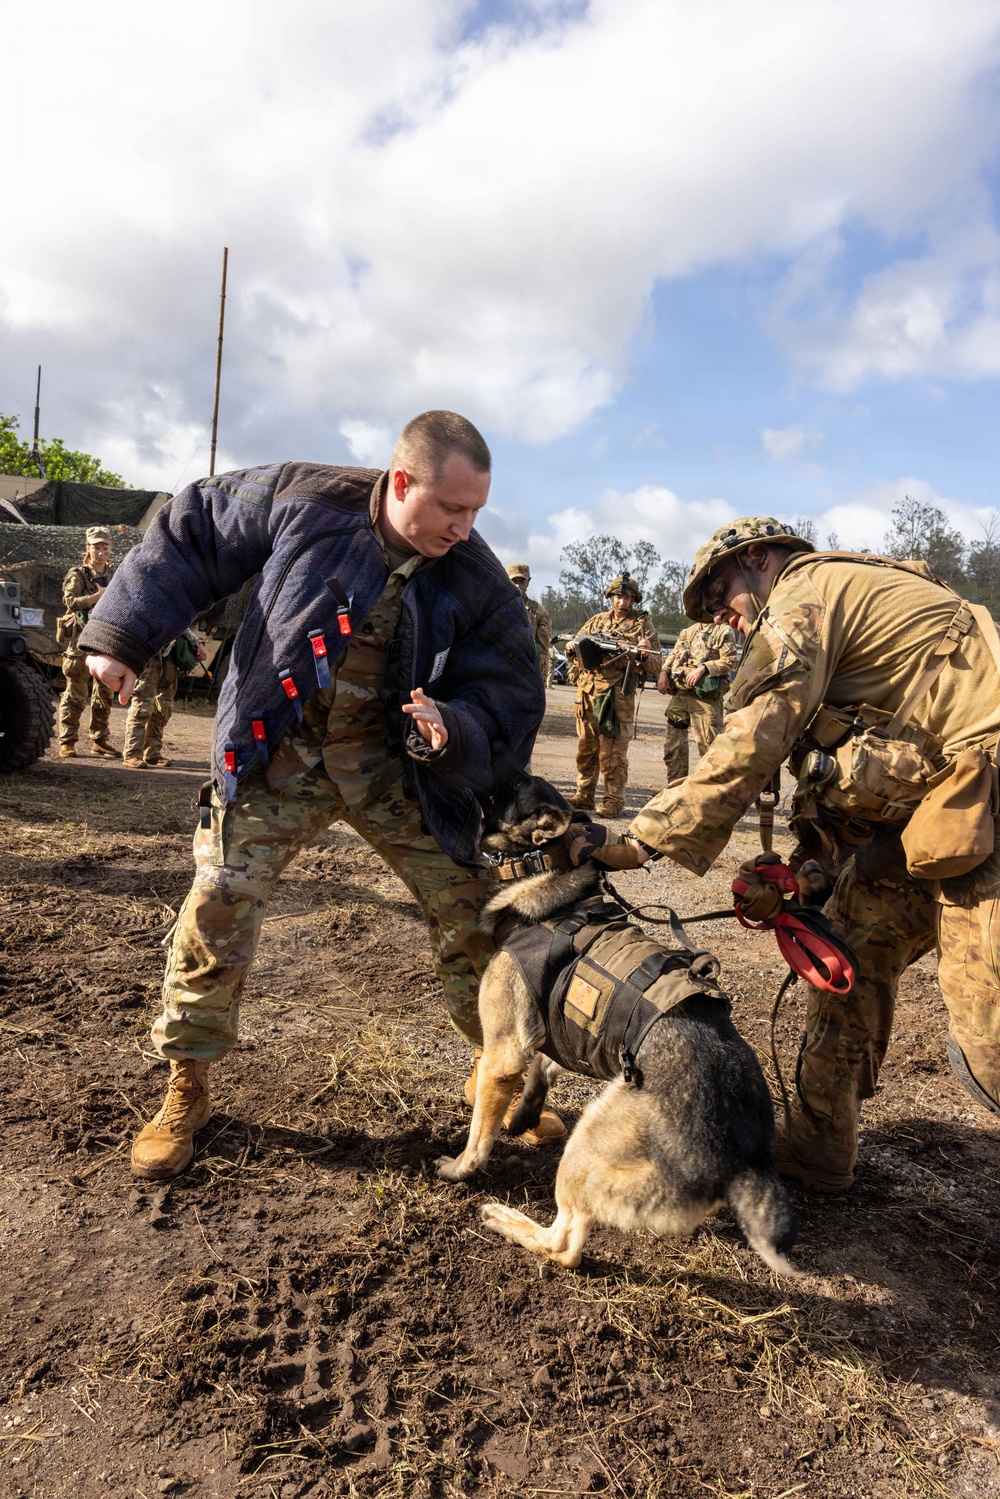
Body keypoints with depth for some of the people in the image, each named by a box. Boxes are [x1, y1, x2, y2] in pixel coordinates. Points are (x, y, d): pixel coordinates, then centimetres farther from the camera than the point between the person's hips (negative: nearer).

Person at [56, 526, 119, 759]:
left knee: (104, 695, 7)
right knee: (75, 695, -4)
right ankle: (67, 742, 1)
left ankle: (100, 741, 14)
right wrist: (99, 595, -19)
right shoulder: (77, 575, 1)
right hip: (81, 641, -5)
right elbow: (70, 601, -14)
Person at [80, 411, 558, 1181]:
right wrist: (123, 632, -6)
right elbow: (190, 535, -1)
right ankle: (187, 1091, 16)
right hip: (279, 751, -1)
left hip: (394, 765, 1)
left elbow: (509, 698, -6)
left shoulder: (478, 581, -11)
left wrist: (454, 731, -28)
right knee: (218, 906, -8)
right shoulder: (302, 501, -13)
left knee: (470, 908, 1)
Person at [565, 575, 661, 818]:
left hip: (616, 695, -5)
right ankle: (583, 796, 20)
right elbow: (575, 648, 21)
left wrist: (645, 655, -20)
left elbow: (656, 664, 2)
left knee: (612, 751, -5)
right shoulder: (597, 620, 17)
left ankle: (614, 800, 1)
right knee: (586, 747, 10)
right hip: (587, 691, 5)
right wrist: (572, 649, -3)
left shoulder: (643, 624, 6)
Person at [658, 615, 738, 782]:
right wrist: (664, 672, 4)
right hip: (679, 693, 6)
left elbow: (729, 661, -7)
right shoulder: (688, 631, 22)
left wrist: (703, 668, -17)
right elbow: (672, 655, 22)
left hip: (706, 695, -6)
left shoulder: (724, 631, 4)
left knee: (709, 743, -8)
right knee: (673, 744, 6)